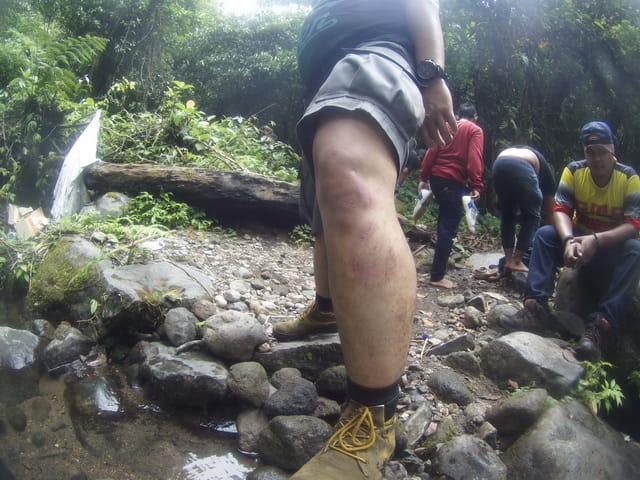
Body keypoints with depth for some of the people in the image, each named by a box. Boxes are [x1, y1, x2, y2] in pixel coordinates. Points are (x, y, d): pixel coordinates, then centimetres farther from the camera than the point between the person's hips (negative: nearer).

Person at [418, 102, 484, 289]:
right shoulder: (475, 130, 2)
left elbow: (431, 152, 10)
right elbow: (474, 159, -11)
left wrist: (423, 178, 10)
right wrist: (476, 186, -16)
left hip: (436, 178, 7)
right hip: (454, 182, -7)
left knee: (445, 218, 28)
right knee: (449, 227, -6)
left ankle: (442, 257, 38)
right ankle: (437, 276, -7)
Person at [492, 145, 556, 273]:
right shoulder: (547, 171, 33)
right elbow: (549, 213, 36)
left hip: (499, 164, 4)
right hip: (521, 167, -4)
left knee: (507, 214, 23)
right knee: (532, 216, 17)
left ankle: (508, 260, 18)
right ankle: (516, 261, 12)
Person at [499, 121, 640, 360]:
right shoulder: (573, 171, -8)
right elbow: (561, 211, -16)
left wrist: (596, 240, -41)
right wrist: (569, 240, -38)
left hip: (614, 247, -2)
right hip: (579, 240, 2)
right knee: (545, 234, -22)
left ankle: (601, 325, -44)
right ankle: (536, 308, -35)